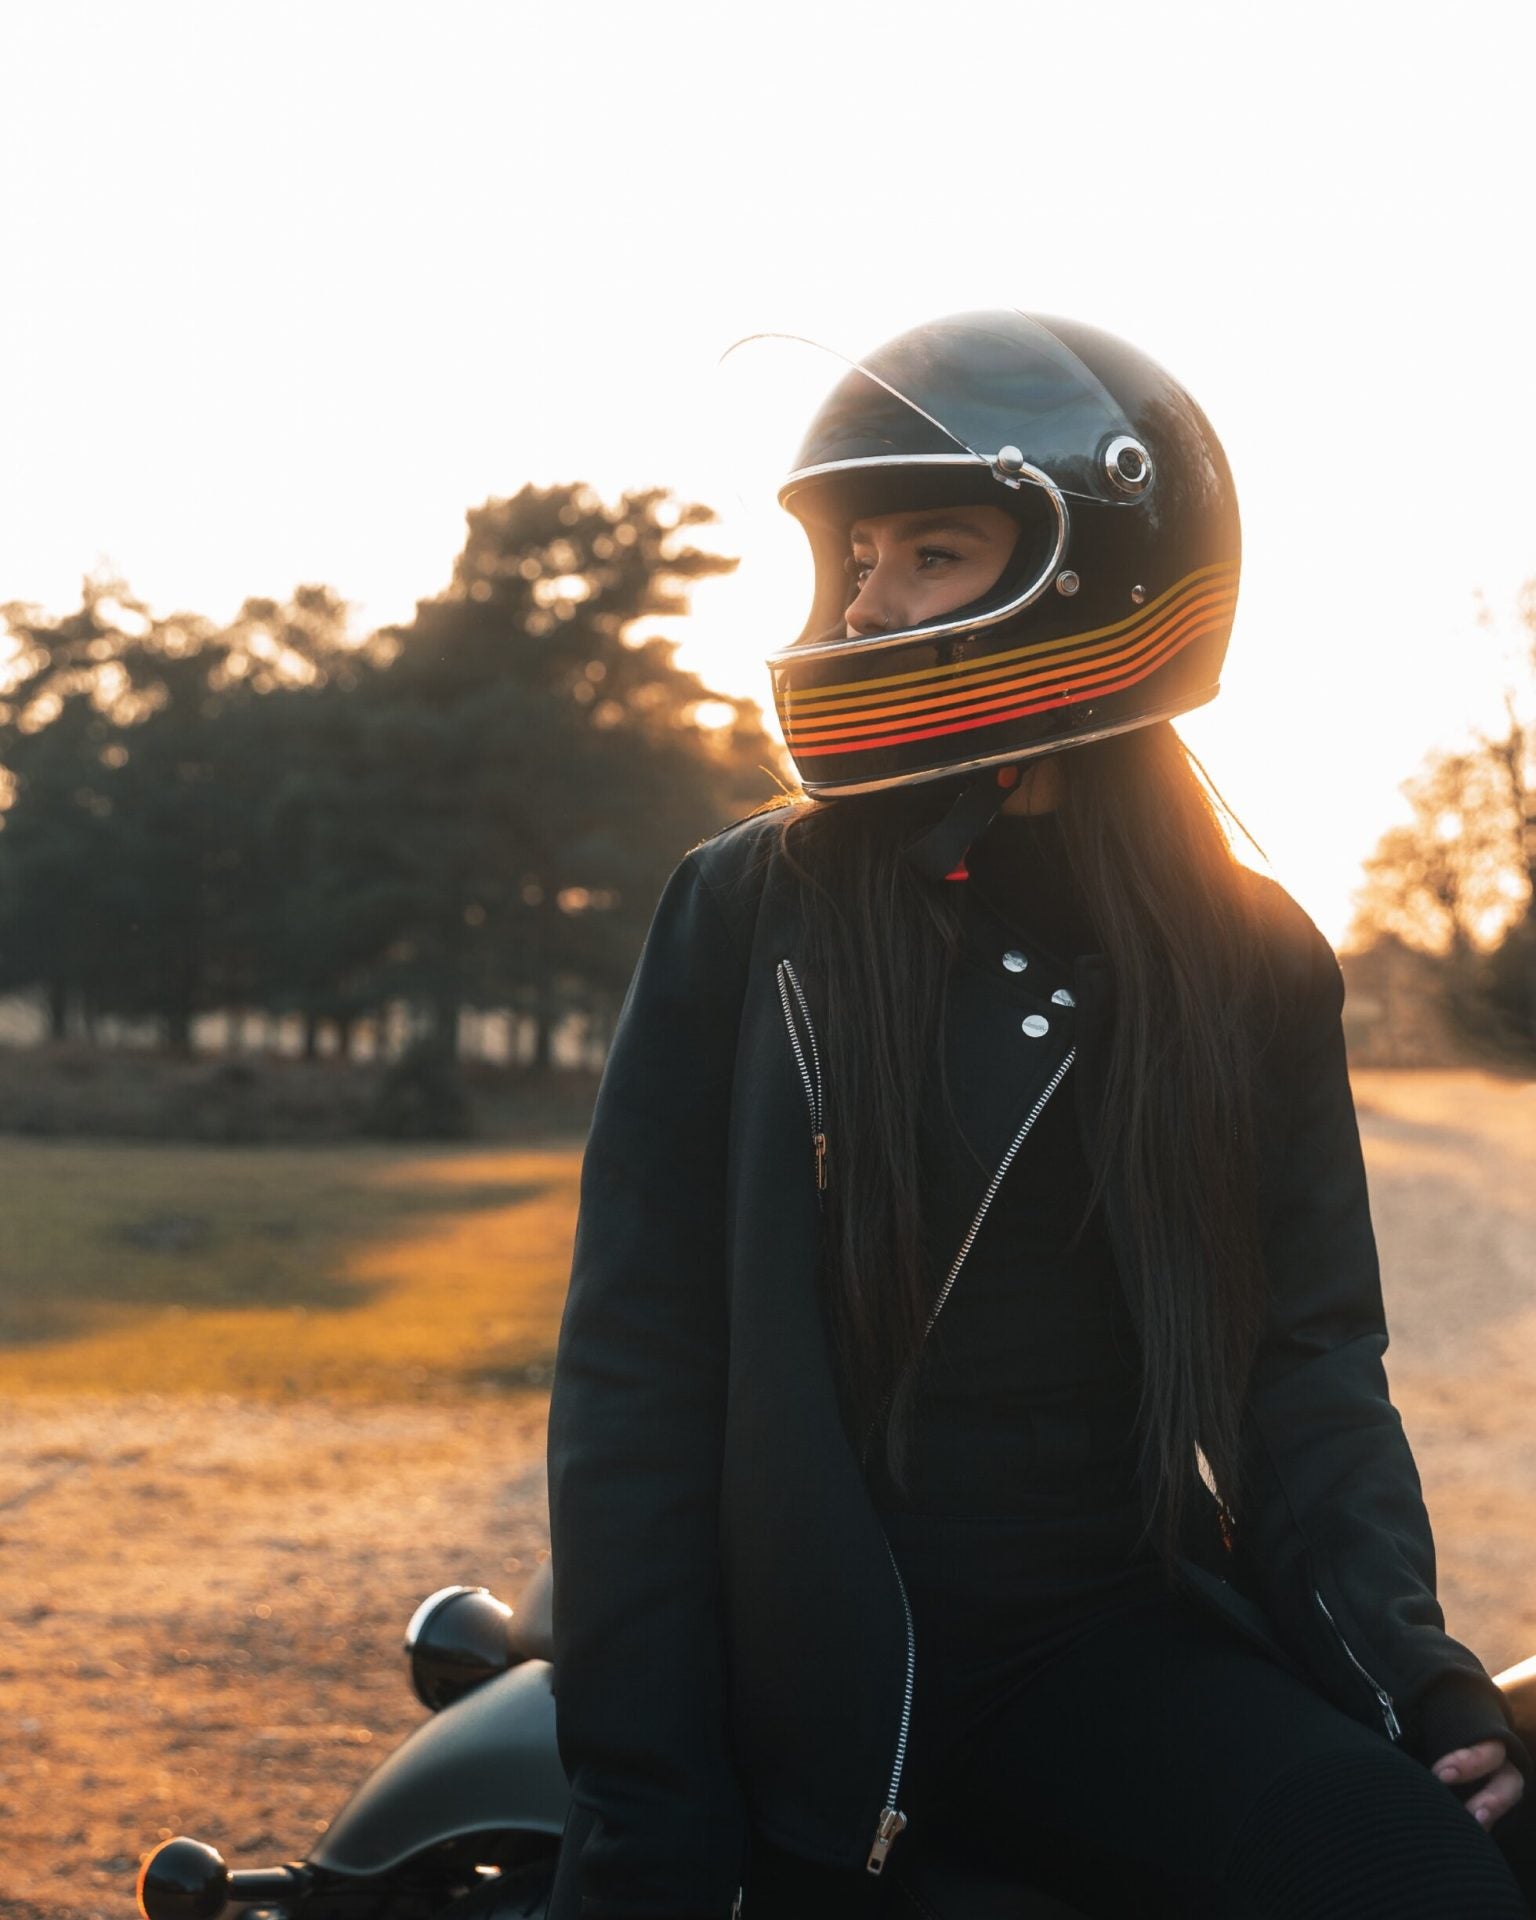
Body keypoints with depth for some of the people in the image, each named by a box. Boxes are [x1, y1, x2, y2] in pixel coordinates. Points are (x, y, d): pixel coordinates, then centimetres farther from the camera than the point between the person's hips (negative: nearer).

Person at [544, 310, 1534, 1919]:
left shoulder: (1251, 961, 6)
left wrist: (1405, 1664, -12)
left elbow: (1307, 1360, 7)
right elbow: (637, 1362, -3)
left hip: (1111, 1652, 2)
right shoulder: (748, 911, 0)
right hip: (804, 1662, -1)